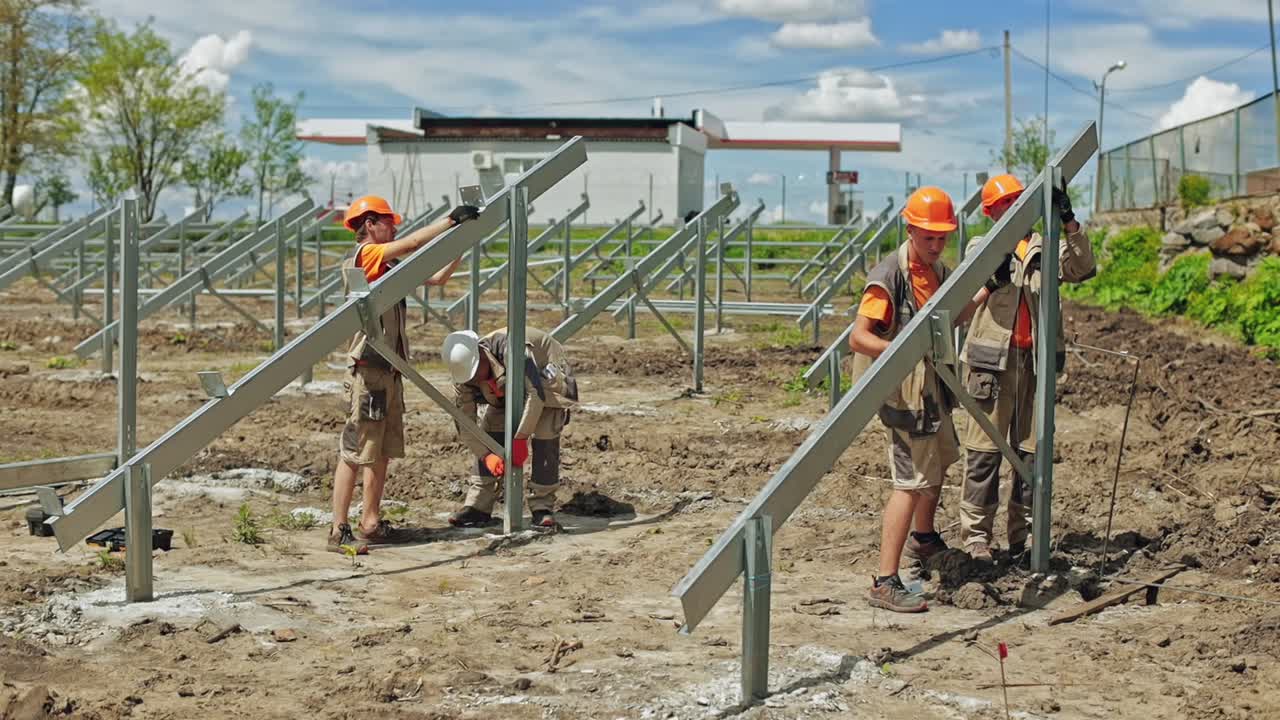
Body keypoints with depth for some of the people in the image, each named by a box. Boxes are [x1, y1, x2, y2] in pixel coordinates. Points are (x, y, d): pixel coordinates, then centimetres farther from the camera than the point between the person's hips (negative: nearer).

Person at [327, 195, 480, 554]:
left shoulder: (390, 265, 16)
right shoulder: (363, 255, -10)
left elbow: (437, 277, 17)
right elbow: (413, 242, -20)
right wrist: (452, 218, -16)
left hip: (389, 370, 9)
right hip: (367, 369, -9)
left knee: (382, 452, 13)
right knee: (355, 453, -8)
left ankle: (371, 524, 20)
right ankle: (339, 531, -6)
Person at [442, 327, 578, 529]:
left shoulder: (509, 348, -44)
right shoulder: (463, 377, -22)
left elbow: (535, 393, -45)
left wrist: (520, 438, -42)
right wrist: (486, 455, -29)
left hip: (546, 380, -5)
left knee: (545, 436, -23)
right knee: (490, 431, -12)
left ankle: (542, 507, -13)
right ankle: (478, 506, -9)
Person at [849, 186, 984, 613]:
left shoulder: (938, 270, 7)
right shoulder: (889, 277, -20)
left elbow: (956, 317, 22)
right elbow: (858, 338, -25)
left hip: (933, 386, 10)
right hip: (904, 391, -10)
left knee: (939, 463, 27)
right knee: (912, 481, -13)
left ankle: (922, 540, 52)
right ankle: (885, 583, -13)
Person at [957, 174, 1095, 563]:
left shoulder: (1045, 248, 12)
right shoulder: (982, 246, 6)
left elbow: (1083, 269, -5)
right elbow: (981, 285, -14)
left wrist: (1069, 223, -17)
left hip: (1036, 359, 3)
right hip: (993, 358, -3)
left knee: (1032, 450, 6)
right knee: (984, 449, -4)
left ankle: (1022, 536, 14)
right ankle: (976, 535, 2)